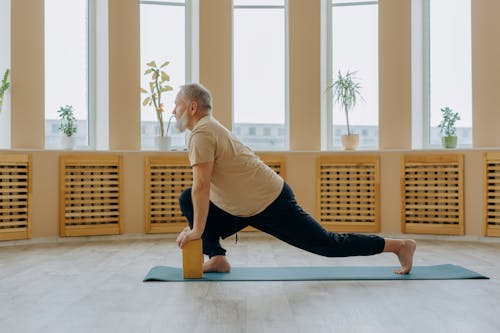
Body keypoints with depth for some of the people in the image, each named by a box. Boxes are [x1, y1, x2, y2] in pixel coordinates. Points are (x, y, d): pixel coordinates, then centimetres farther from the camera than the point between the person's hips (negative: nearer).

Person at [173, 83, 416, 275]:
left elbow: (202, 187, -25)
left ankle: (400, 245, 13)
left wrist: (197, 230, -17)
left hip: (272, 205, -10)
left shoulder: (201, 134, -17)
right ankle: (216, 258, 5)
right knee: (188, 199, 7)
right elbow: (201, 189, 23)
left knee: (328, 244, 0)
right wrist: (196, 226, 23)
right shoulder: (210, 127, 15)